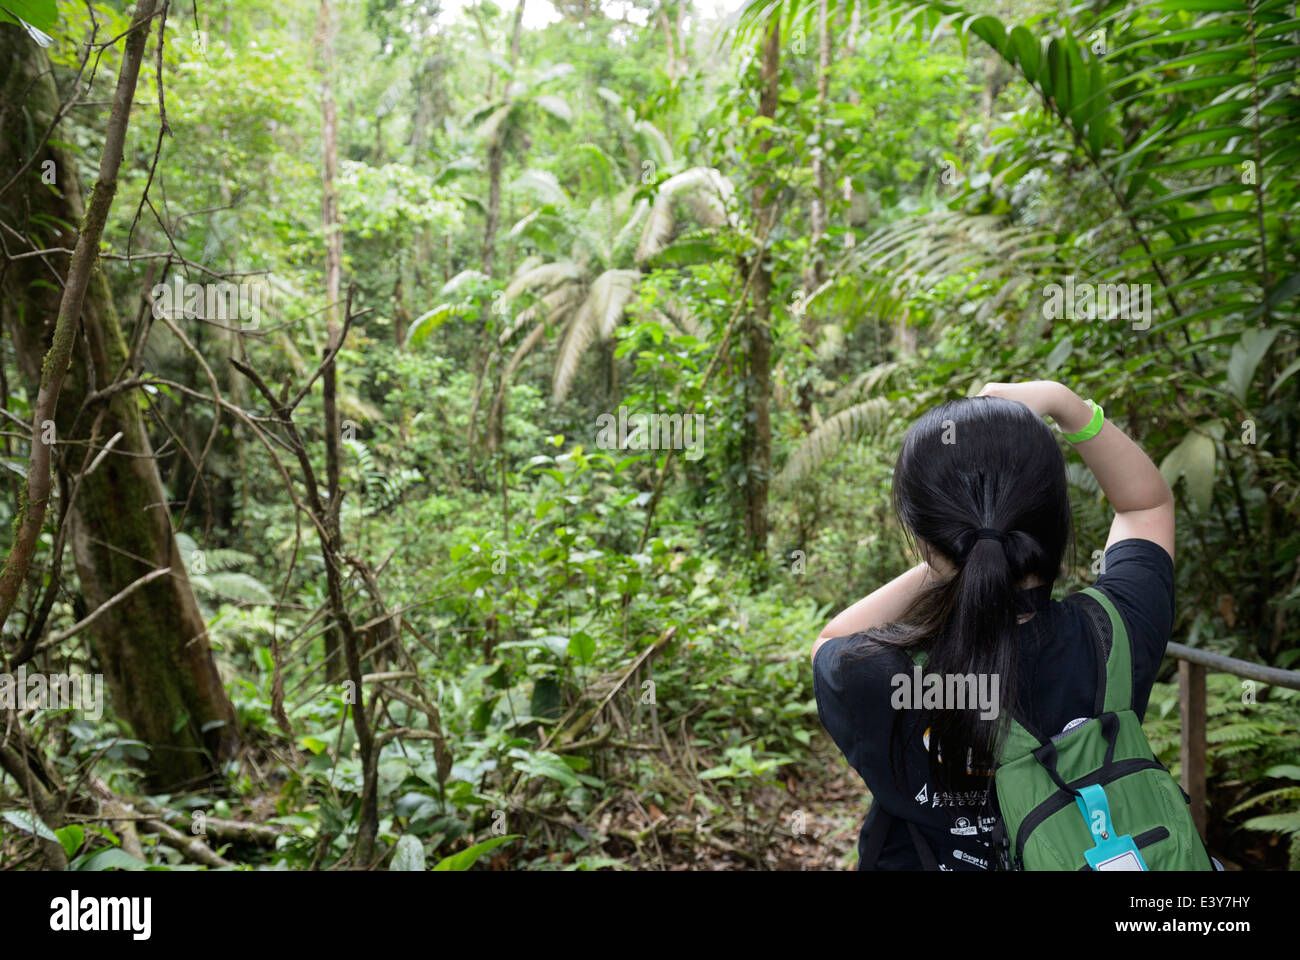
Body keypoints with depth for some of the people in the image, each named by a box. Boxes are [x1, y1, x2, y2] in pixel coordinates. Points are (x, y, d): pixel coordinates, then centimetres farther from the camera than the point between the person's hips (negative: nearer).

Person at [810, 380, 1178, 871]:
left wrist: (938, 564, -14)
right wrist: (1064, 402, -13)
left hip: (917, 857, -2)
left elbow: (830, 642, -5)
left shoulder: (869, 679, -32)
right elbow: (1149, 502, -6)